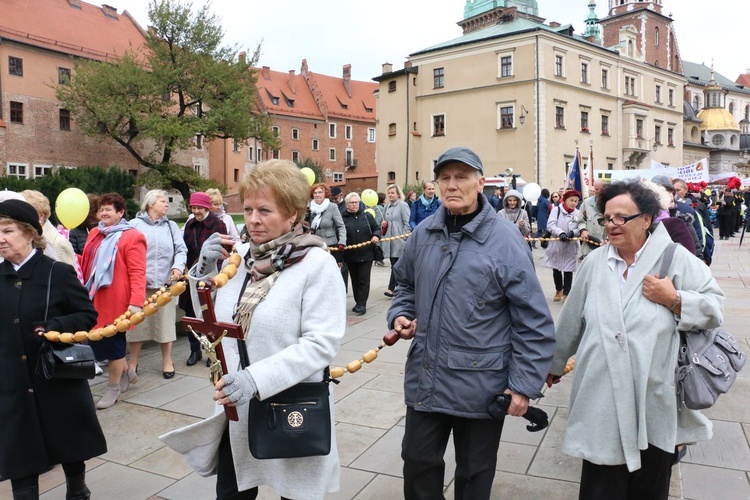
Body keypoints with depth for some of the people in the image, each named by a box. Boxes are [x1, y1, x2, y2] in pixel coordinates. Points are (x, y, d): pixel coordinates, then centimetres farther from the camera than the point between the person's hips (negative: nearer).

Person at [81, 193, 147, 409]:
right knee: (98, 340, 13)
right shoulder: (94, 234, 13)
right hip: (94, 298, 8)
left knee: (112, 342, 5)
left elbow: (137, 273, -17)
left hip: (115, 300, -7)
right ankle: (126, 372, 35)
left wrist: (136, 302, -25)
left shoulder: (131, 237, -11)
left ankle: (114, 386, 25)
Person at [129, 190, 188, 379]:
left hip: (165, 284, 2)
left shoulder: (171, 226, 14)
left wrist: (178, 267, -14)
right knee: (137, 323, 6)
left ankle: (167, 361, 22)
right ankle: (133, 362, 22)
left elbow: (181, 249, 4)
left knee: (165, 323, 8)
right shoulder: (134, 224, 4)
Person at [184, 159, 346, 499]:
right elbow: (213, 326, 10)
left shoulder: (318, 263, -15)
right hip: (236, 409, 5)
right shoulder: (237, 256, 2)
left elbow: (321, 343, -21)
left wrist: (256, 378, -28)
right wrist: (203, 272, -5)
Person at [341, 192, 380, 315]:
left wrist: (376, 236, -10)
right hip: (350, 256, 1)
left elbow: (376, 229, 13)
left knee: (364, 280, -3)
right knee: (355, 280, 12)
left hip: (366, 254, -1)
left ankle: (362, 304, -1)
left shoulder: (367, 216, 4)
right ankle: (358, 302, 23)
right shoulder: (343, 219, 0)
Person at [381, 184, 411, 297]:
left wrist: (404, 237, -15)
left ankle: (392, 288, -8)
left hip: (399, 240, -7)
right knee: (394, 265, 9)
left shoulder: (402, 205, -6)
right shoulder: (387, 206, 16)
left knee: (396, 265, -9)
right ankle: (397, 288, 14)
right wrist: (383, 224, 6)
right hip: (389, 240, 7)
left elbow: (407, 223, -9)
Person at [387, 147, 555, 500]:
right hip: (424, 378, 4)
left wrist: (525, 384, -13)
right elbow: (406, 284, 19)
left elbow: (533, 320, -12)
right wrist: (400, 315, -1)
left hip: (480, 385, -4)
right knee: (418, 461, 19)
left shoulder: (504, 239, -14)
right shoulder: (423, 234, 1)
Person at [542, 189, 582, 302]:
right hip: (556, 245, 0)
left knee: (568, 270, 5)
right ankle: (558, 290, 36)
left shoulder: (577, 213, -2)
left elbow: (580, 229, -4)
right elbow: (550, 225, -16)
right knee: (556, 269, 14)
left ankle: (566, 293, 19)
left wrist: (573, 232, -24)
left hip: (570, 246, 0)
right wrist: (561, 233, -31)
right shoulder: (556, 210, -8)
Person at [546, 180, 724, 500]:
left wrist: (674, 300, -16)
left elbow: (714, 306, 1)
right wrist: (555, 363, 19)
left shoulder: (676, 259, -3)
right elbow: (572, 320, 11)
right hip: (603, 401, 2)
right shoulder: (594, 262, 4)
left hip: (655, 402, -1)